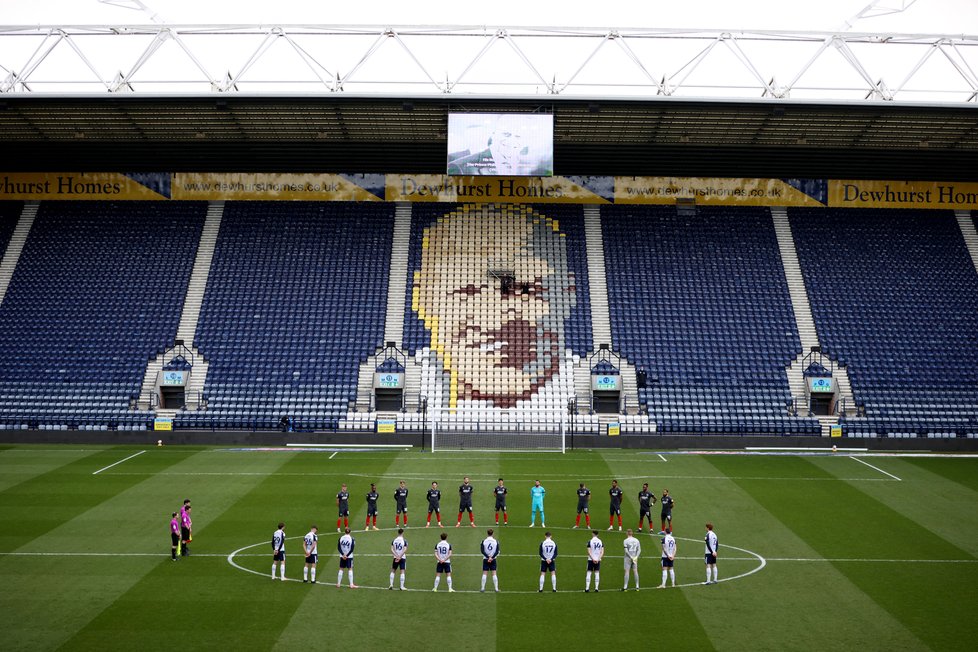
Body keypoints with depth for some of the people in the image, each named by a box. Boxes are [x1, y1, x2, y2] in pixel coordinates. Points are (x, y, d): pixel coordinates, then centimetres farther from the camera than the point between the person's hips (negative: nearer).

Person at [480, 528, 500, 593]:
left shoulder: (484, 541, -5)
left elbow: (482, 551, -10)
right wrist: (491, 557, -10)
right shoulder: (496, 541, -1)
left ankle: (483, 588, 5)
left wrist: (488, 557, -11)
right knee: (494, 574, 4)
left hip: (485, 559, -1)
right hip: (493, 560, 1)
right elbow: (497, 552, -6)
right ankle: (496, 589, 4)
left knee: (484, 574, 4)